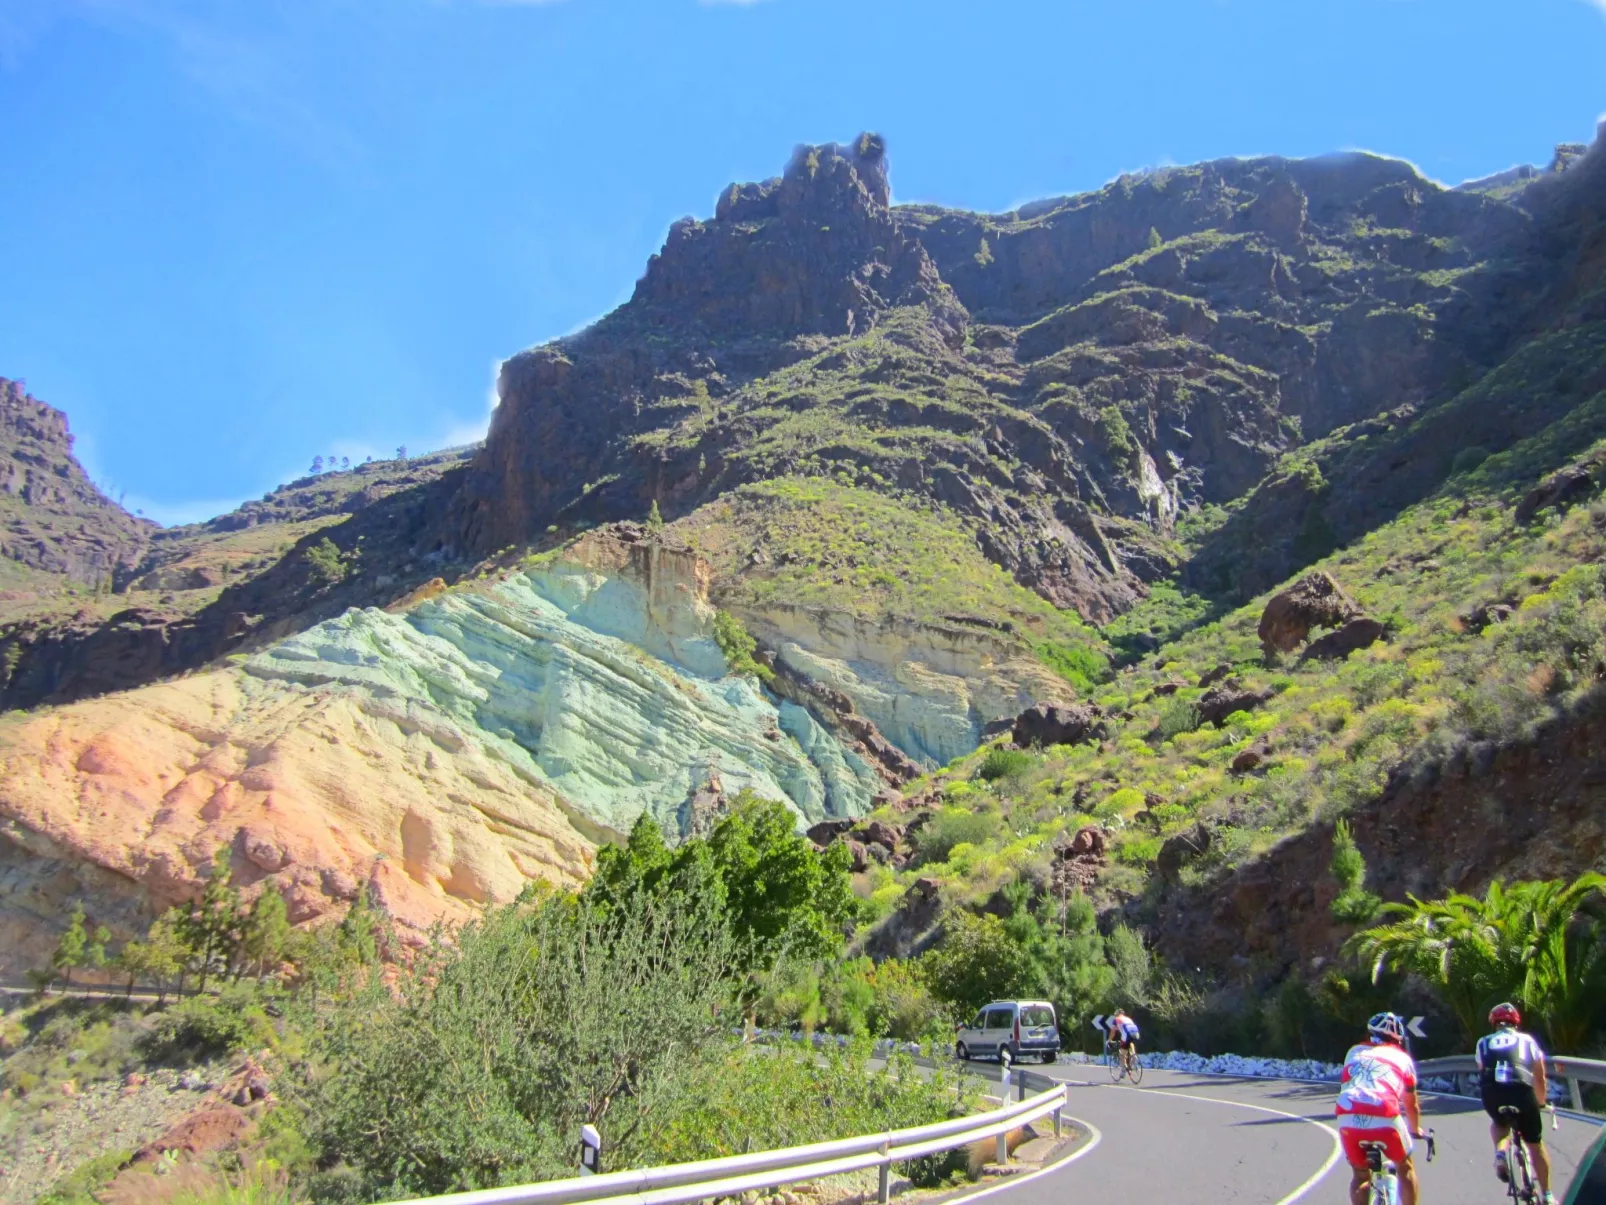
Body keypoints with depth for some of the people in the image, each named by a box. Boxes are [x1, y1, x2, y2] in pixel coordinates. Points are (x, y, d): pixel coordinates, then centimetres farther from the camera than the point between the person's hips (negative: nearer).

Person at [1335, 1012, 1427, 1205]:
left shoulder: (1355, 1052, 30)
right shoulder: (1402, 1058, 27)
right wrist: (1416, 1129, 56)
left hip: (1348, 1118, 1)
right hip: (1384, 1118, -1)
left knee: (1360, 1175, 24)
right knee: (1405, 1168, 27)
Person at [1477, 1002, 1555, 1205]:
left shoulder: (1483, 1042, 25)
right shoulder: (1527, 1040, 23)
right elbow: (1540, 1078, 27)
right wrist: (1540, 1101, 45)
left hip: (1491, 1092, 1)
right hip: (1521, 1090, -1)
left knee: (1499, 1122, 33)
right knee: (1535, 1143, 21)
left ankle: (1500, 1152, 6)